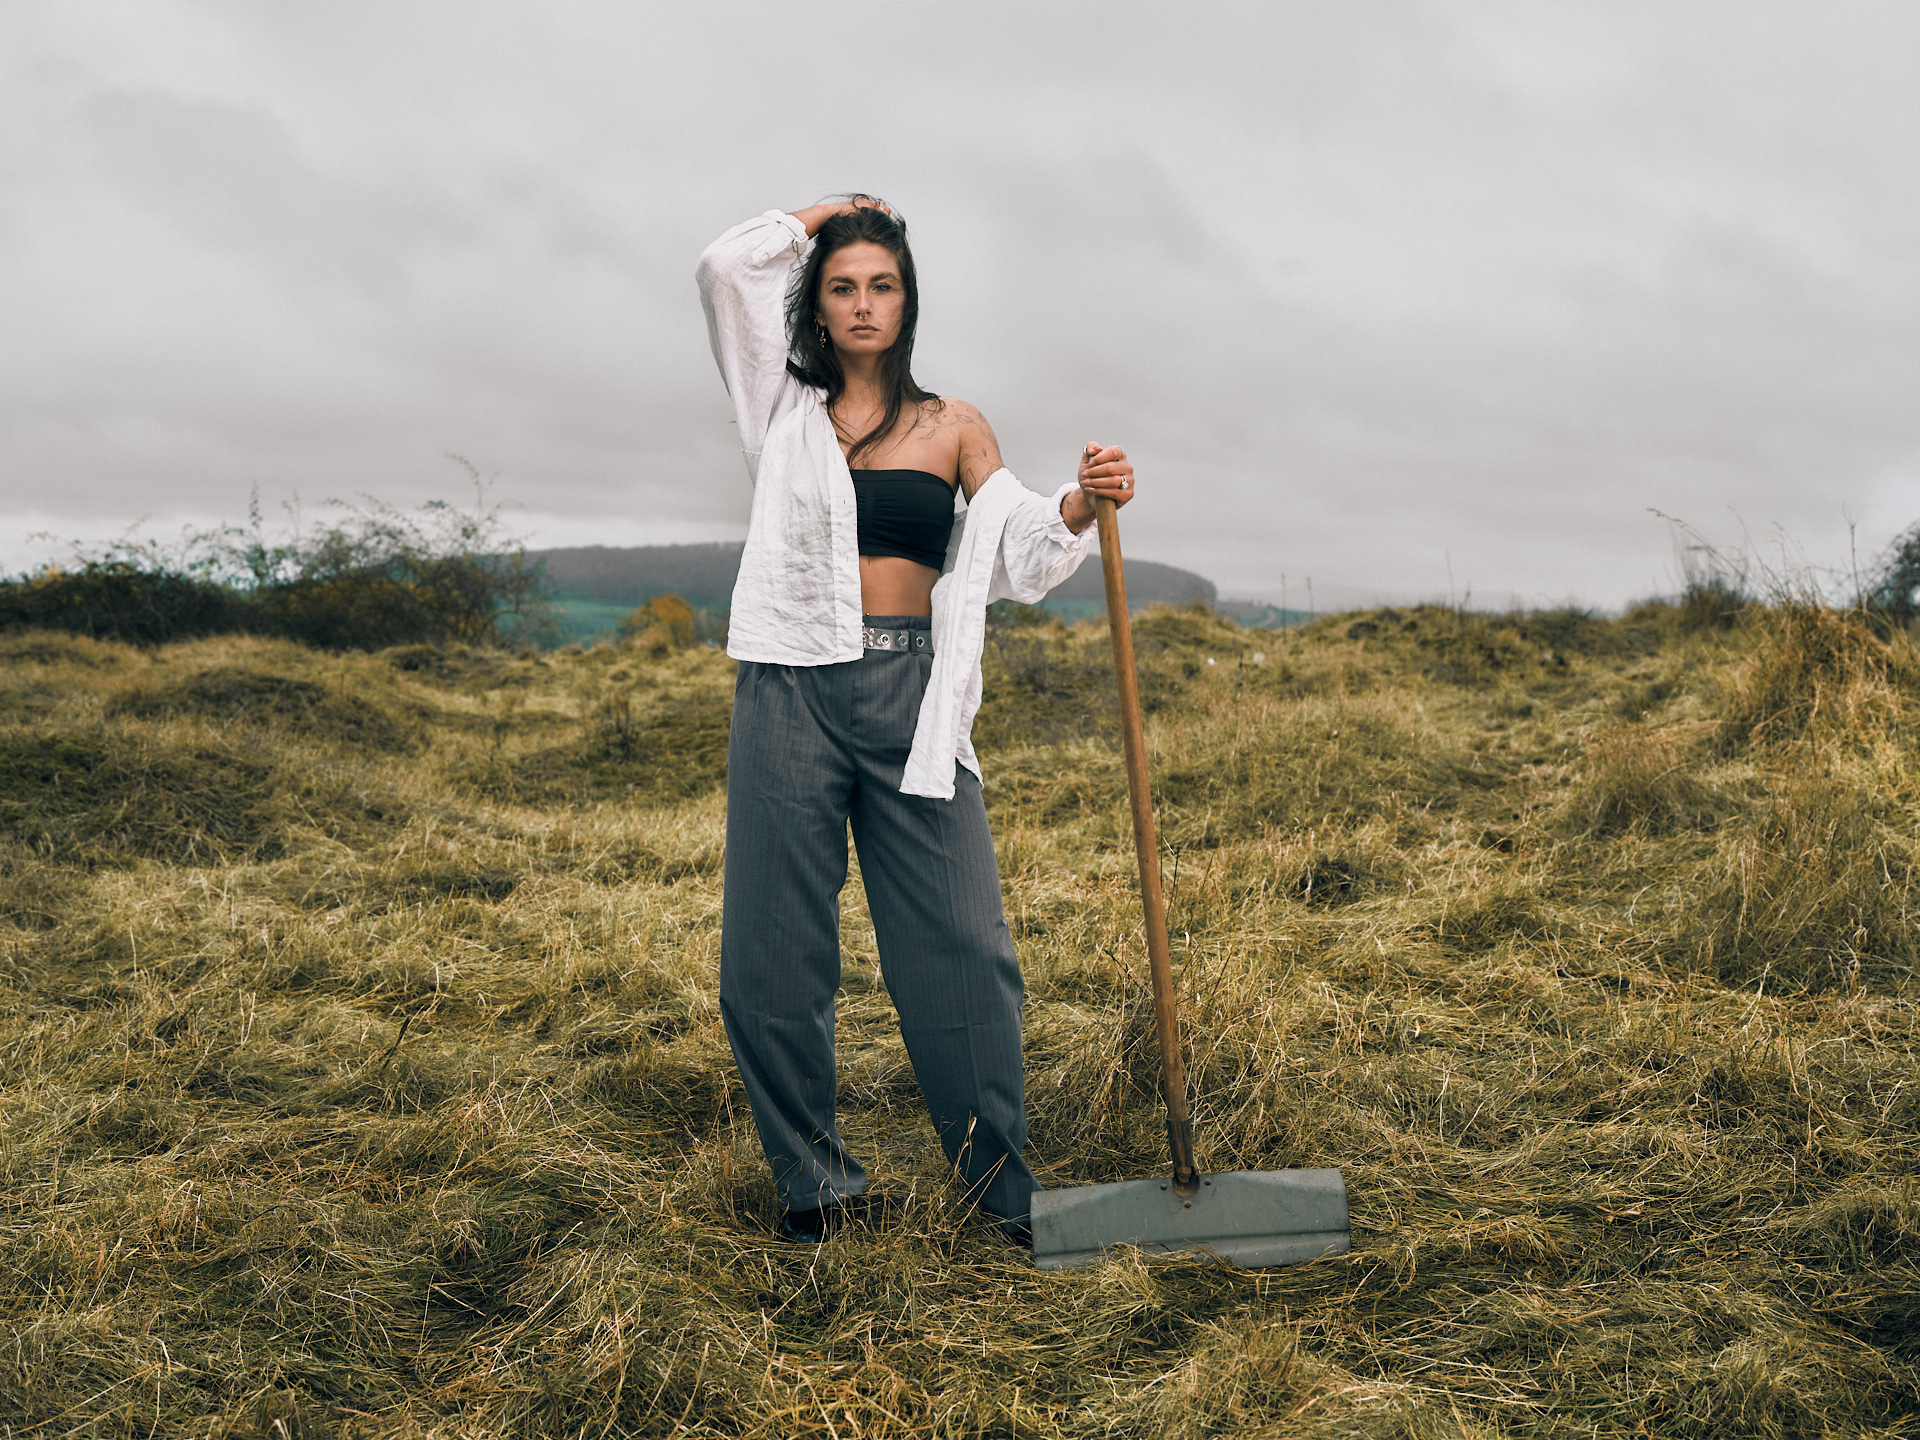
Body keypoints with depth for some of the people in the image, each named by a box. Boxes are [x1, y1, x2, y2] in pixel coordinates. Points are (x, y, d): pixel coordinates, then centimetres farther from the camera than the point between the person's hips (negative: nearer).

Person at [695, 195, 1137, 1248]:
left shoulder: (954, 428, 12)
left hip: (910, 696, 0)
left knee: (960, 942, -3)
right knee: (771, 947, 1)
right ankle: (813, 1176, 17)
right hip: (791, 690, 0)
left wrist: (1079, 504, -17)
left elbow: (1015, 555, 2)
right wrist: (820, 218, 15)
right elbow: (725, 268, 3)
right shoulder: (786, 408, 12)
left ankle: (998, 1173, 9)